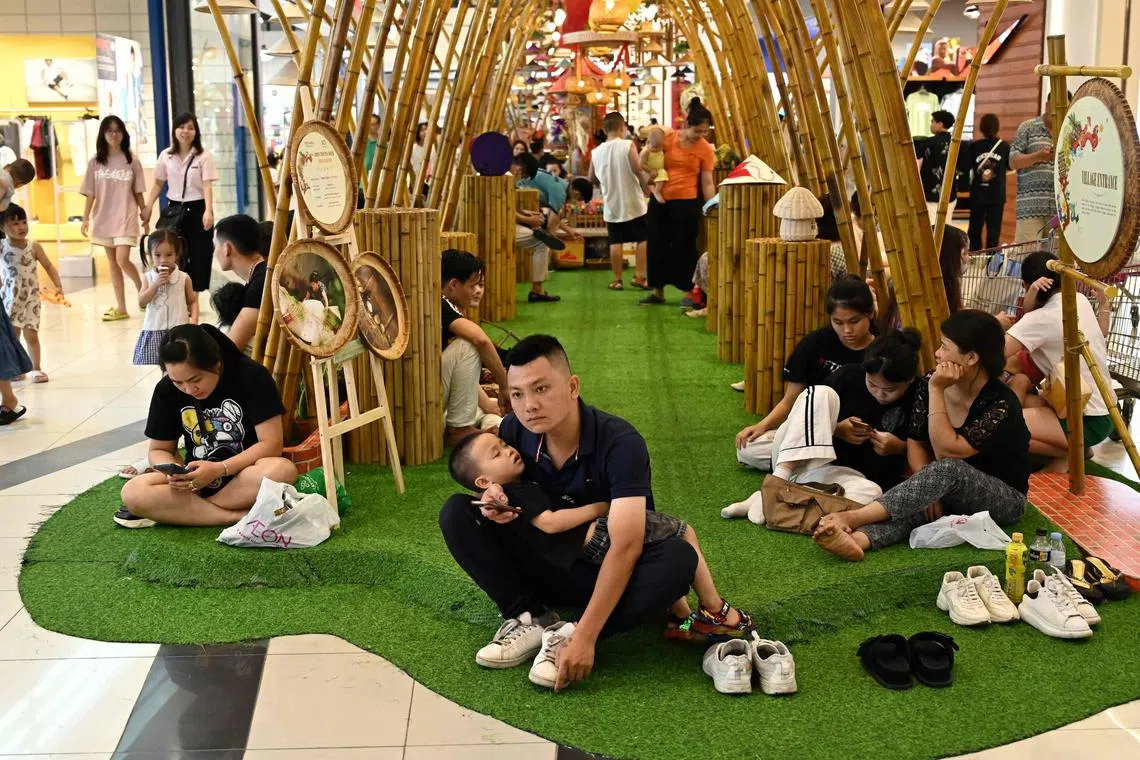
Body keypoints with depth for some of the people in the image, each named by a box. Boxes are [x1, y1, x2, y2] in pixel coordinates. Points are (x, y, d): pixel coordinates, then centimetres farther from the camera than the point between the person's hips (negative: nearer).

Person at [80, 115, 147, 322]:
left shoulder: (132, 162, 0)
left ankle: (141, 287, 13)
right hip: (103, 218, 3)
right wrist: (86, 218, -1)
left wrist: (145, 216, 3)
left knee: (123, 260, -15)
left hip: (126, 218, -3)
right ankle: (120, 307, 12)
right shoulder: (95, 163, 4)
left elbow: (138, 193, 4)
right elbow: (90, 194, 5)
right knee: (112, 263, 7)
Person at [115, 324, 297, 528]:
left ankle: (180, 510, -22)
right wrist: (173, 471, -18)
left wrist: (219, 469, -26)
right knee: (132, 493, -25)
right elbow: (159, 450, 6)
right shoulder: (166, 390, -4)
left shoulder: (252, 376, -13)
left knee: (283, 470, -37)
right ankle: (241, 516, -27)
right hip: (199, 480, 3)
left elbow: (271, 444, -16)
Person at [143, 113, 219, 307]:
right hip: (174, 209, 3)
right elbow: (158, 183, 14)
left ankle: (193, 299, 7)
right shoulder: (166, 155, 6)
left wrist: (208, 211, -25)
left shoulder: (204, 156, -5)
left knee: (198, 256, -1)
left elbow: (207, 185, -12)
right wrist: (148, 207, 7)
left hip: (197, 209, -3)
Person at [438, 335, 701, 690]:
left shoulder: (620, 443, -26)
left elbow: (625, 546, -33)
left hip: (606, 573, -4)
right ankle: (530, 619, -16)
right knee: (457, 513, -13)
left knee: (678, 558, -36)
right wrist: (492, 498, -19)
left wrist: (584, 637, -41)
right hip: (549, 565, 4)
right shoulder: (514, 431, -11)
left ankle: (569, 635, -25)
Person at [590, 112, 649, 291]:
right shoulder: (627, 145, -10)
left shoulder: (596, 152, 2)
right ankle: (639, 276, 3)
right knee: (643, 239, 8)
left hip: (611, 204, 4)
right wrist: (645, 186, -6)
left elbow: (591, 178, 10)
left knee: (615, 242, 9)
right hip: (633, 202, -3)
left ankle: (616, 279, 10)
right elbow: (637, 168, -20)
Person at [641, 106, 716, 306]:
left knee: (684, 246, 0)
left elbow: (707, 183, -6)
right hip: (660, 199, 3)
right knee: (657, 244, 8)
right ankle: (657, 290, 19)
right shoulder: (667, 138, -3)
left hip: (686, 201, -3)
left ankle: (689, 291, 11)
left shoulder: (705, 149, -7)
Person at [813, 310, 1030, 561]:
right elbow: (915, 443, -1)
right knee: (917, 505, -30)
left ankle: (852, 518, -47)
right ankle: (857, 539, -59)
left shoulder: (1001, 405, -21)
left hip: (1004, 500, -5)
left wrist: (936, 390, -26)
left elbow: (946, 452, -26)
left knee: (948, 470, -36)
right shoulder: (930, 387, -4)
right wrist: (929, 488, -18)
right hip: (954, 493, 5)